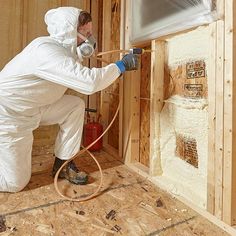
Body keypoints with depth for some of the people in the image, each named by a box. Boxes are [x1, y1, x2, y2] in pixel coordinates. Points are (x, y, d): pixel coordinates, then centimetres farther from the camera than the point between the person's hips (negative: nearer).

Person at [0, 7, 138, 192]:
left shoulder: (61, 47, -2)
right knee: (16, 183, -4)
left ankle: (62, 163, 6)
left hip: (30, 109, 9)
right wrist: (121, 66, -25)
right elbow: (89, 82, -39)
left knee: (76, 105, -4)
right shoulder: (46, 51, -31)